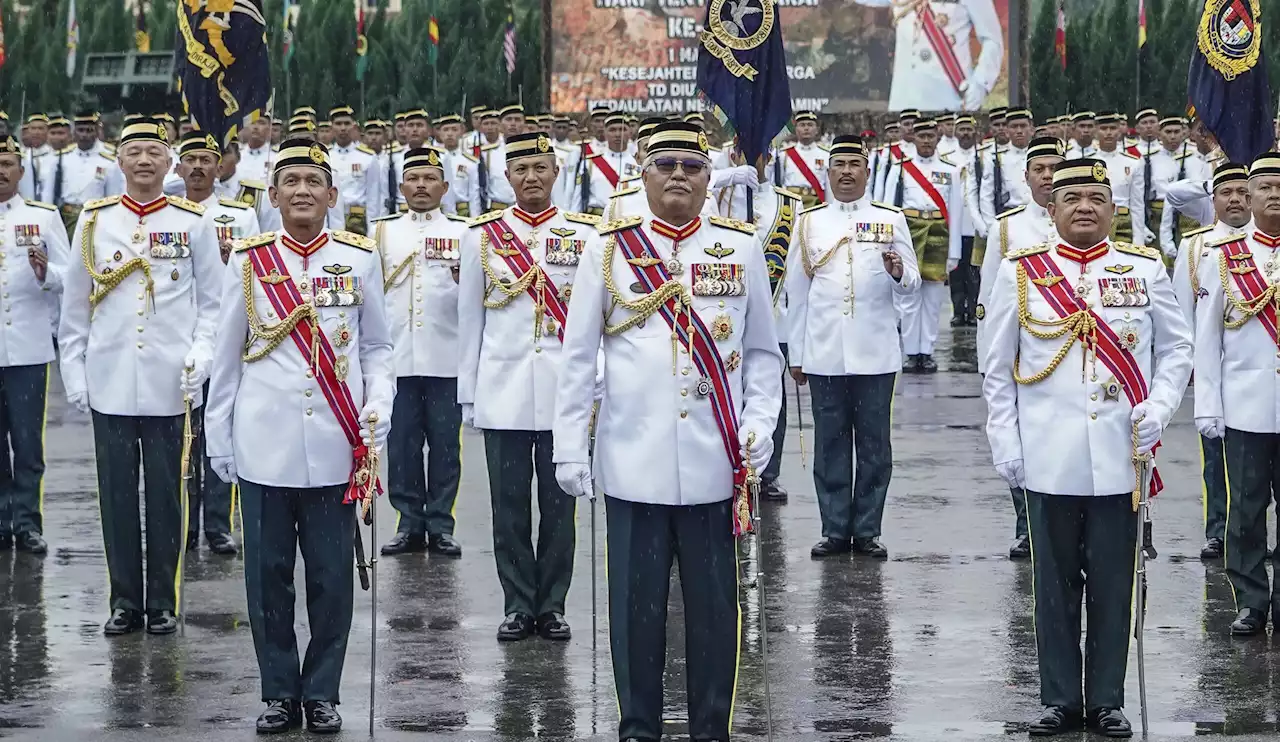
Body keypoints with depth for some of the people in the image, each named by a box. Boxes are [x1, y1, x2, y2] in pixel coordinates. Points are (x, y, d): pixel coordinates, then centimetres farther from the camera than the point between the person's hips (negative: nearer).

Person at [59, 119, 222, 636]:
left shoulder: (192, 222, 2)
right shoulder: (94, 220, 6)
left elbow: (212, 301, 6)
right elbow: (75, 305, 9)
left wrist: (201, 355, -8)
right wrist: (74, 371, 4)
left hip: (171, 384, -1)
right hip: (109, 382, 1)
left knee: (166, 494, 4)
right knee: (117, 494, 5)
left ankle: (163, 602, 13)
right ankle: (125, 601, 14)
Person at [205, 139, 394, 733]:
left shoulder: (359, 259, 4)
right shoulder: (247, 260, 4)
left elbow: (377, 347, 10)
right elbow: (227, 354, 8)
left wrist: (377, 414, -4)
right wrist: (218, 435, 7)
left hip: (335, 447, 0)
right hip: (264, 446, 0)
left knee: (331, 576, 3)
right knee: (268, 574, 5)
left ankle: (322, 693, 15)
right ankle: (280, 693, 16)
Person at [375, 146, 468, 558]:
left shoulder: (462, 232, 7)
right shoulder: (383, 232, 11)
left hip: (446, 357, -1)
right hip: (396, 355, 1)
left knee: (445, 443, 2)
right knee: (401, 444, 4)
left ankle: (440, 525, 9)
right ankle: (410, 524, 11)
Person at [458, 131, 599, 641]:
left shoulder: (584, 234, 4)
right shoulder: (482, 236, 6)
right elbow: (469, 321, 8)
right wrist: (468, 394, 6)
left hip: (564, 390, 0)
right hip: (503, 393, 0)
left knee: (558, 503, 4)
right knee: (509, 504, 4)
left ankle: (552, 605, 13)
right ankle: (518, 606, 12)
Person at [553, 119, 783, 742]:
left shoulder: (741, 248, 7)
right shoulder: (607, 249, 4)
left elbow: (763, 352, 12)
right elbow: (578, 357, 5)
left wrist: (758, 427, -1)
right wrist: (570, 447, 0)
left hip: (714, 461, 1)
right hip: (633, 459, -1)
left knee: (713, 605, 5)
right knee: (636, 603, 5)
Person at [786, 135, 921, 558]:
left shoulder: (891, 220, 7)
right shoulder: (809, 222, 10)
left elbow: (912, 285, 5)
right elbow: (797, 292, 11)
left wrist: (898, 273, -19)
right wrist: (796, 355, 9)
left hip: (875, 353, -1)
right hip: (824, 354, 1)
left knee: (874, 444, 3)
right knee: (830, 443, 4)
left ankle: (868, 531, 10)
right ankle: (835, 530, 11)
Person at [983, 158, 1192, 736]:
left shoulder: (1145, 268, 5)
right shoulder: (1020, 272, 3)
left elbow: (1176, 348, 10)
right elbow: (998, 368, 6)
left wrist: (1159, 407, -6)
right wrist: (1005, 445, 1)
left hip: (1120, 458, 0)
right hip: (1048, 460, 0)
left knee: (1113, 585, 5)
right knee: (1055, 585, 6)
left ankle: (1107, 701, 14)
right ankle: (1061, 700, 15)